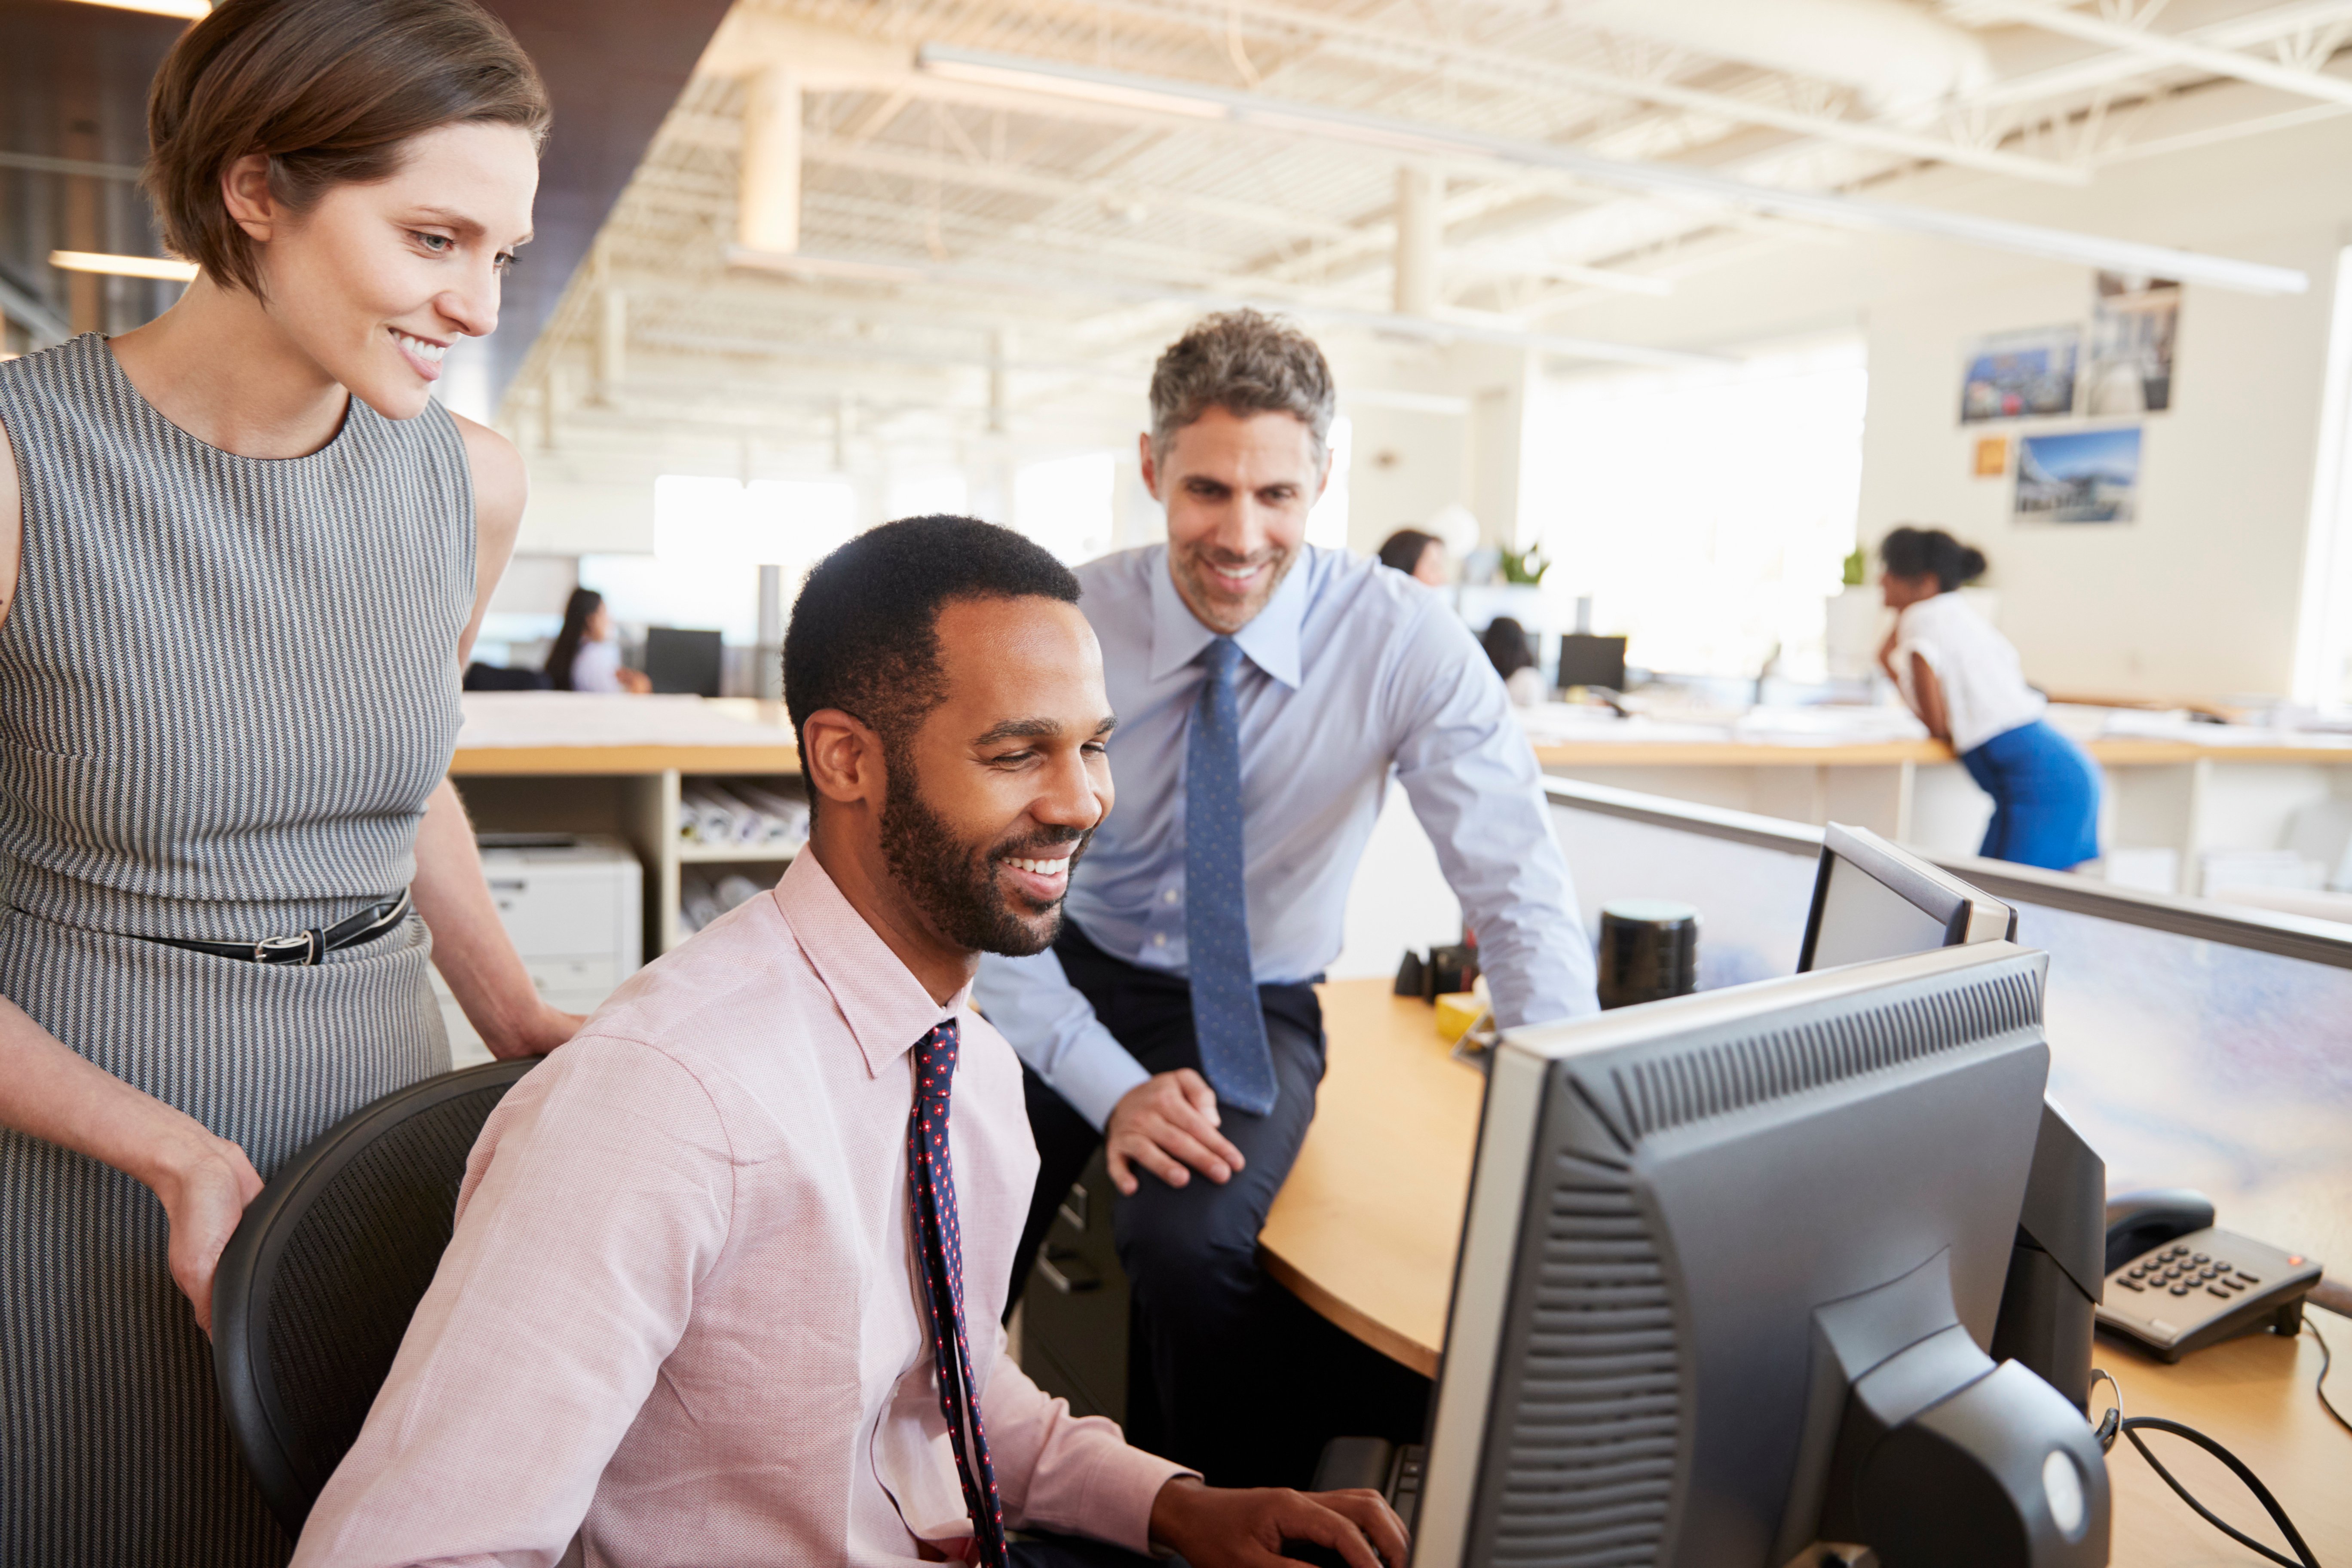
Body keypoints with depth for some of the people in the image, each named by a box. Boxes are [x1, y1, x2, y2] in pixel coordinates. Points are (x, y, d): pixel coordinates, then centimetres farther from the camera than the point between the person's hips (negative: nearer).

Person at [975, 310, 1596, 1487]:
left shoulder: (1404, 642, -16)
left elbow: (1518, 886, -19)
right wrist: (1111, 1085, -26)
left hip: (1257, 1009, -1)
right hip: (1074, 979, 2)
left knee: (1189, 1243, -29)